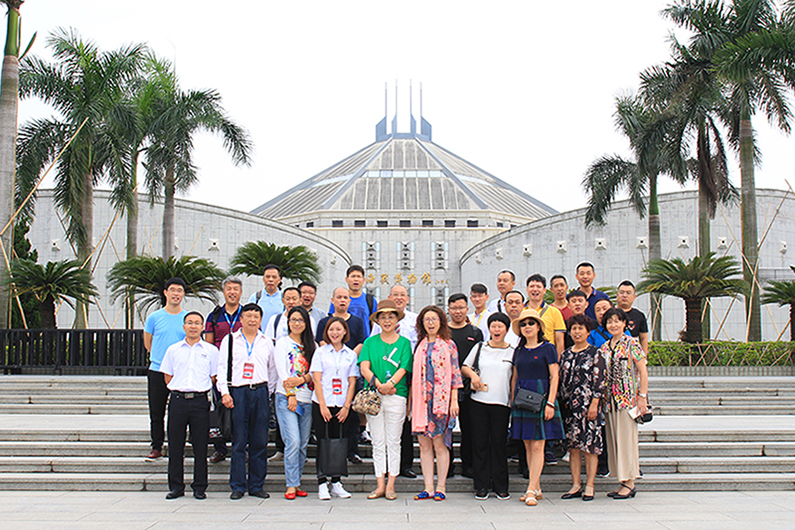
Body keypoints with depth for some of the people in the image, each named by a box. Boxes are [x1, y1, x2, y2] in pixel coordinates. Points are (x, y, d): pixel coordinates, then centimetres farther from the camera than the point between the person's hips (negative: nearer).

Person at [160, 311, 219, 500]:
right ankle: (176, 486, 13)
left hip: (200, 401, -1)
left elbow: (215, 377, 8)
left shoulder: (211, 350, 7)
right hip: (177, 400, 1)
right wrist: (179, 390, 4)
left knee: (200, 446, 1)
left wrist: (200, 390, 3)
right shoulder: (173, 350, 10)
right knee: (175, 445, 3)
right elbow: (167, 376, 13)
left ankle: (199, 487, 10)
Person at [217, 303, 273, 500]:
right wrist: (224, 392, -6)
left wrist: (271, 392, 8)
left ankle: (256, 485, 10)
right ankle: (237, 486, 5)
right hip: (238, 393, -2)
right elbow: (222, 367, 4)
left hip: (260, 392, 2)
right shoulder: (230, 340, 9)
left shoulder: (267, 342, 14)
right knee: (239, 442, -2)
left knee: (260, 442, 2)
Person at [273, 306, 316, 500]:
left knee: (303, 444, 4)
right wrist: (291, 395, -13)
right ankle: (291, 485, -8)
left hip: (307, 400, 4)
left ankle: (296, 483, 12)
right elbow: (282, 372, -5)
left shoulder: (311, 345, 15)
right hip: (286, 398, -4)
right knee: (293, 442, -13)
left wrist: (302, 379, -14)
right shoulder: (282, 343, 4)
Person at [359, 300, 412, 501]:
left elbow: (403, 368, -4)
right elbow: (364, 367, -2)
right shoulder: (370, 342, 10)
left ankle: (390, 485, 8)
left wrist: (390, 384, -20)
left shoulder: (404, 342, 7)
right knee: (378, 442, 4)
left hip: (396, 396, -1)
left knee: (393, 442, 1)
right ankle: (380, 485, 10)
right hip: (373, 396, 1)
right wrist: (379, 385, -16)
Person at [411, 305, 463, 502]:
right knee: (424, 444, 3)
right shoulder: (420, 345, 13)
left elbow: (455, 374, 0)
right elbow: (414, 375, 14)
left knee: (439, 443, -3)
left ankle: (441, 487, 4)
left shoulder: (448, 345, 2)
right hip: (421, 400, 4)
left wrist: (454, 400, -6)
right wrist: (411, 401, 10)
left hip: (442, 399, -4)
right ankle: (428, 487, 9)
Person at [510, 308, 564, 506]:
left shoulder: (547, 349, -2)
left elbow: (554, 377, -5)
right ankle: (537, 489, 14)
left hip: (541, 397, -5)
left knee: (537, 446, -6)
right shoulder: (519, 351, 13)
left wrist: (550, 403, -13)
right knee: (528, 446, 7)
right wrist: (512, 401, 10)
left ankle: (531, 490, -6)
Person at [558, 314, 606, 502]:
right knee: (573, 446, 6)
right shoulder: (566, 354, 12)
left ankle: (589, 486, 3)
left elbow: (599, 382, -6)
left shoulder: (595, 354, -2)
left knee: (590, 446, -2)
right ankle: (576, 485, 11)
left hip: (587, 406, -5)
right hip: (569, 406, 5)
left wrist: (594, 405, -13)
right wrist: (561, 403, 9)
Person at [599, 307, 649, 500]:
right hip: (610, 400, 6)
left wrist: (642, 397, -12)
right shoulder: (604, 348, 12)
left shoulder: (631, 344, -4)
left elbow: (643, 372, -6)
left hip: (628, 398, -6)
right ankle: (623, 482, 13)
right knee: (613, 440, 6)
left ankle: (630, 482, 3)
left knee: (626, 439, -4)